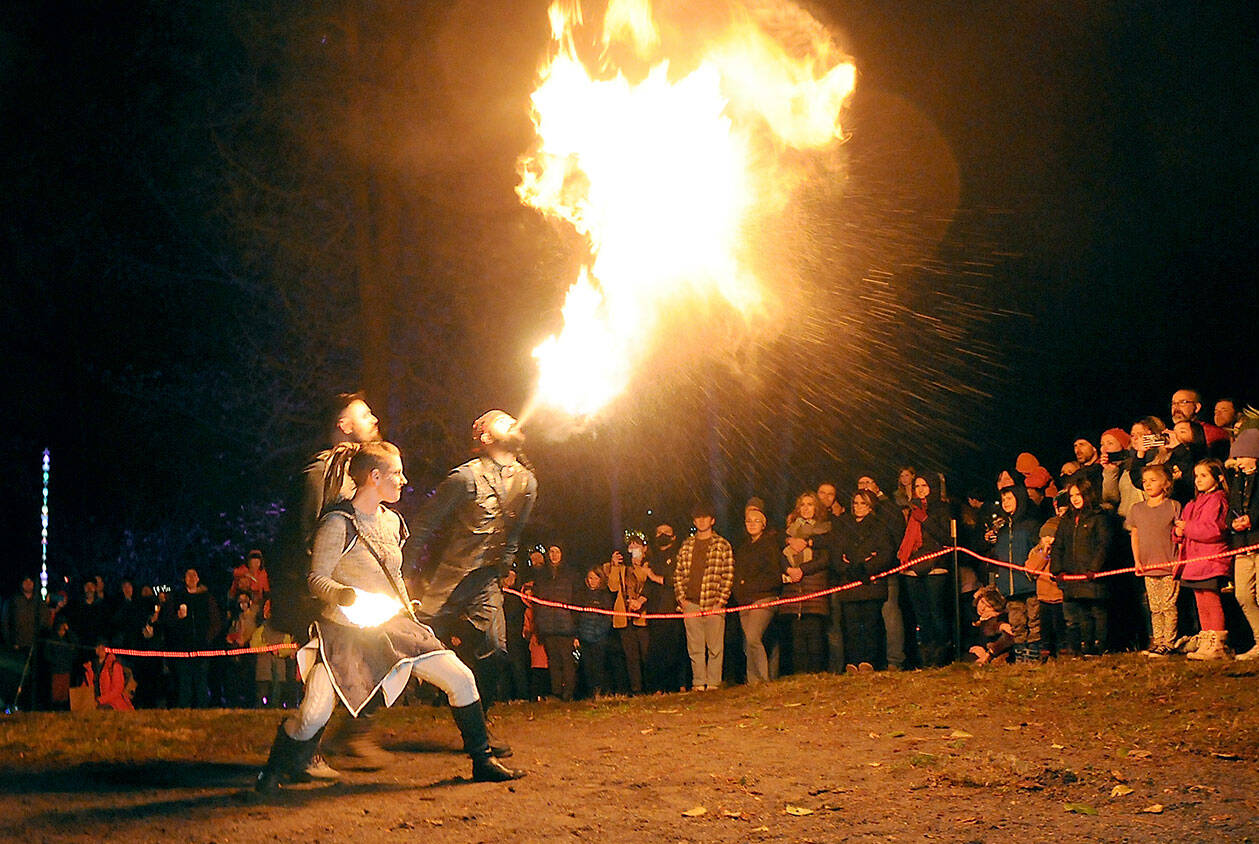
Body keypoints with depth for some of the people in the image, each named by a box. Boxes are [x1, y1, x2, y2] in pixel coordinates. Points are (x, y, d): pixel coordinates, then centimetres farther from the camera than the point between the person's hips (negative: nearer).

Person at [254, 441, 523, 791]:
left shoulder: (392, 521, 11)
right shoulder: (338, 522, -11)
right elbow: (317, 578, -11)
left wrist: (412, 618, 20)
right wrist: (341, 594, -31)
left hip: (394, 625, 6)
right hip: (346, 631, -6)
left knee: (461, 679, -4)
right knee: (313, 714, -17)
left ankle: (483, 761, 10)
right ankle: (273, 772, 10)